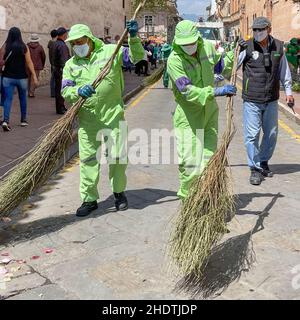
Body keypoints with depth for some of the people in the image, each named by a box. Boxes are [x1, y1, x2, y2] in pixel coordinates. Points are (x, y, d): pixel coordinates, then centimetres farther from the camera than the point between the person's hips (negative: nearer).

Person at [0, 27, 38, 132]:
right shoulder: (24, 47, -6)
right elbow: (29, 62, -7)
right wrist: (34, 76, -4)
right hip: (21, 77, 0)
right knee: (23, 98, 16)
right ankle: (23, 120, 26)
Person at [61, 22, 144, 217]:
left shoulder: (110, 51, 2)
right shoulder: (71, 64, 9)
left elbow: (137, 57, 1)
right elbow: (65, 90, -1)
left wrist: (133, 38, -15)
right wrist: (78, 91, -22)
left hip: (113, 115, -2)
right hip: (88, 119, 2)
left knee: (118, 155, 4)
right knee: (88, 159, 4)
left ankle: (119, 192, 27)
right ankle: (89, 199, 17)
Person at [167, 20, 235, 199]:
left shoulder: (208, 47, 2)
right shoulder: (174, 60, -18)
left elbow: (221, 65, 23)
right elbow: (188, 91, -26)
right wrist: (216, 92, -33)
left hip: (210, 112, 6)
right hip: (188, 117, -5)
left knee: (209, 158, 9)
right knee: (191, 162, -6)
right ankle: (186, 196, 16)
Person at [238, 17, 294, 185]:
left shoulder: (278, 47, 6)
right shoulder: (247, 47, -4)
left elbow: (284, 71, 16)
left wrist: (288, 91, 15)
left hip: (272, 100, 4)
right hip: (252, 100, -4)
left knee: (271, 133, 13)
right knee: (252, 135, -4)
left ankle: (264, 161, 32)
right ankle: (255, 168, 8)